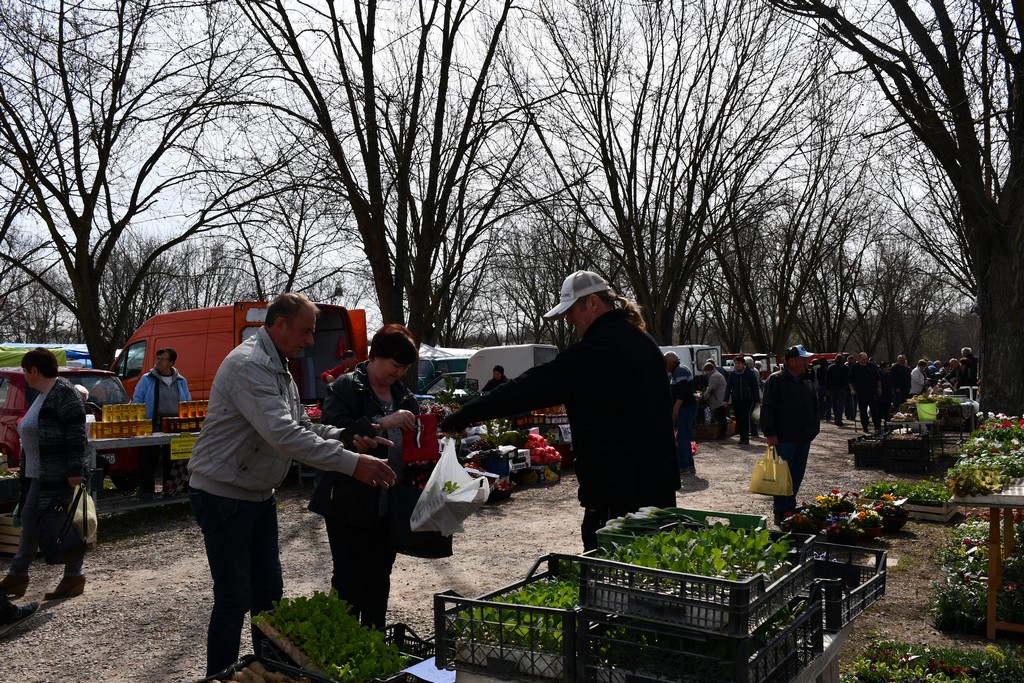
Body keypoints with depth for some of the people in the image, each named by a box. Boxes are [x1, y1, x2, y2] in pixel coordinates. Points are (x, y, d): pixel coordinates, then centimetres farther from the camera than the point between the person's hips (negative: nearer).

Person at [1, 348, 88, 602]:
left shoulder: (64, 395, -18)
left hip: (60, 475, -10)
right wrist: (26, 467, 23)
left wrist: (74, 472, -24)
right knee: (30, 522, 15)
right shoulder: (42, 395, 14)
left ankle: (74, 577, 11)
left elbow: (76, 438, -22)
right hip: (40, 474, 10)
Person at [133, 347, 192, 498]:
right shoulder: (147, 379, 3)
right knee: (148, 458, -1)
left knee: (172, 458, 9)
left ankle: (170, 486, 19)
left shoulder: (181, 381, 13)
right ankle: (146, 488, 7)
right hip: (152, 425, -3)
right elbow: (137, 401, 1)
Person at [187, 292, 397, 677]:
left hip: (259, 496, 10)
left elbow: (301, 426, 12)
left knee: (269, 593, 15)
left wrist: (347, 439, -6)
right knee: (234, 600, -1)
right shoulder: (249, 366, -23)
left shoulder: (279, 369, 10)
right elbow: (284, 435, -33)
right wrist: (351, 463, -34)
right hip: (223, 497, -9)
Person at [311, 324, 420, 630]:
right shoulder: (346, 387, -7)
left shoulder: (403, 395, 12)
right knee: (350, 578, -2)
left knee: (380, 576, 15)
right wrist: (383, 423, -28)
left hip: (388, 505, 6)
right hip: (350, 504, -6)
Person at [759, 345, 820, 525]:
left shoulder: (805, 382, 16)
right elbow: (767, 408, -13)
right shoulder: (776, 380, -8)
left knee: (797, 475, 12)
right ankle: (780, 512, 1)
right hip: (784, 439, -7)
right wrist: (770, 433, -18)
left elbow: (813, 407, 25)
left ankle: (790, 507, 22)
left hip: (803, 438, 8)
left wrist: (813, 429, 16)